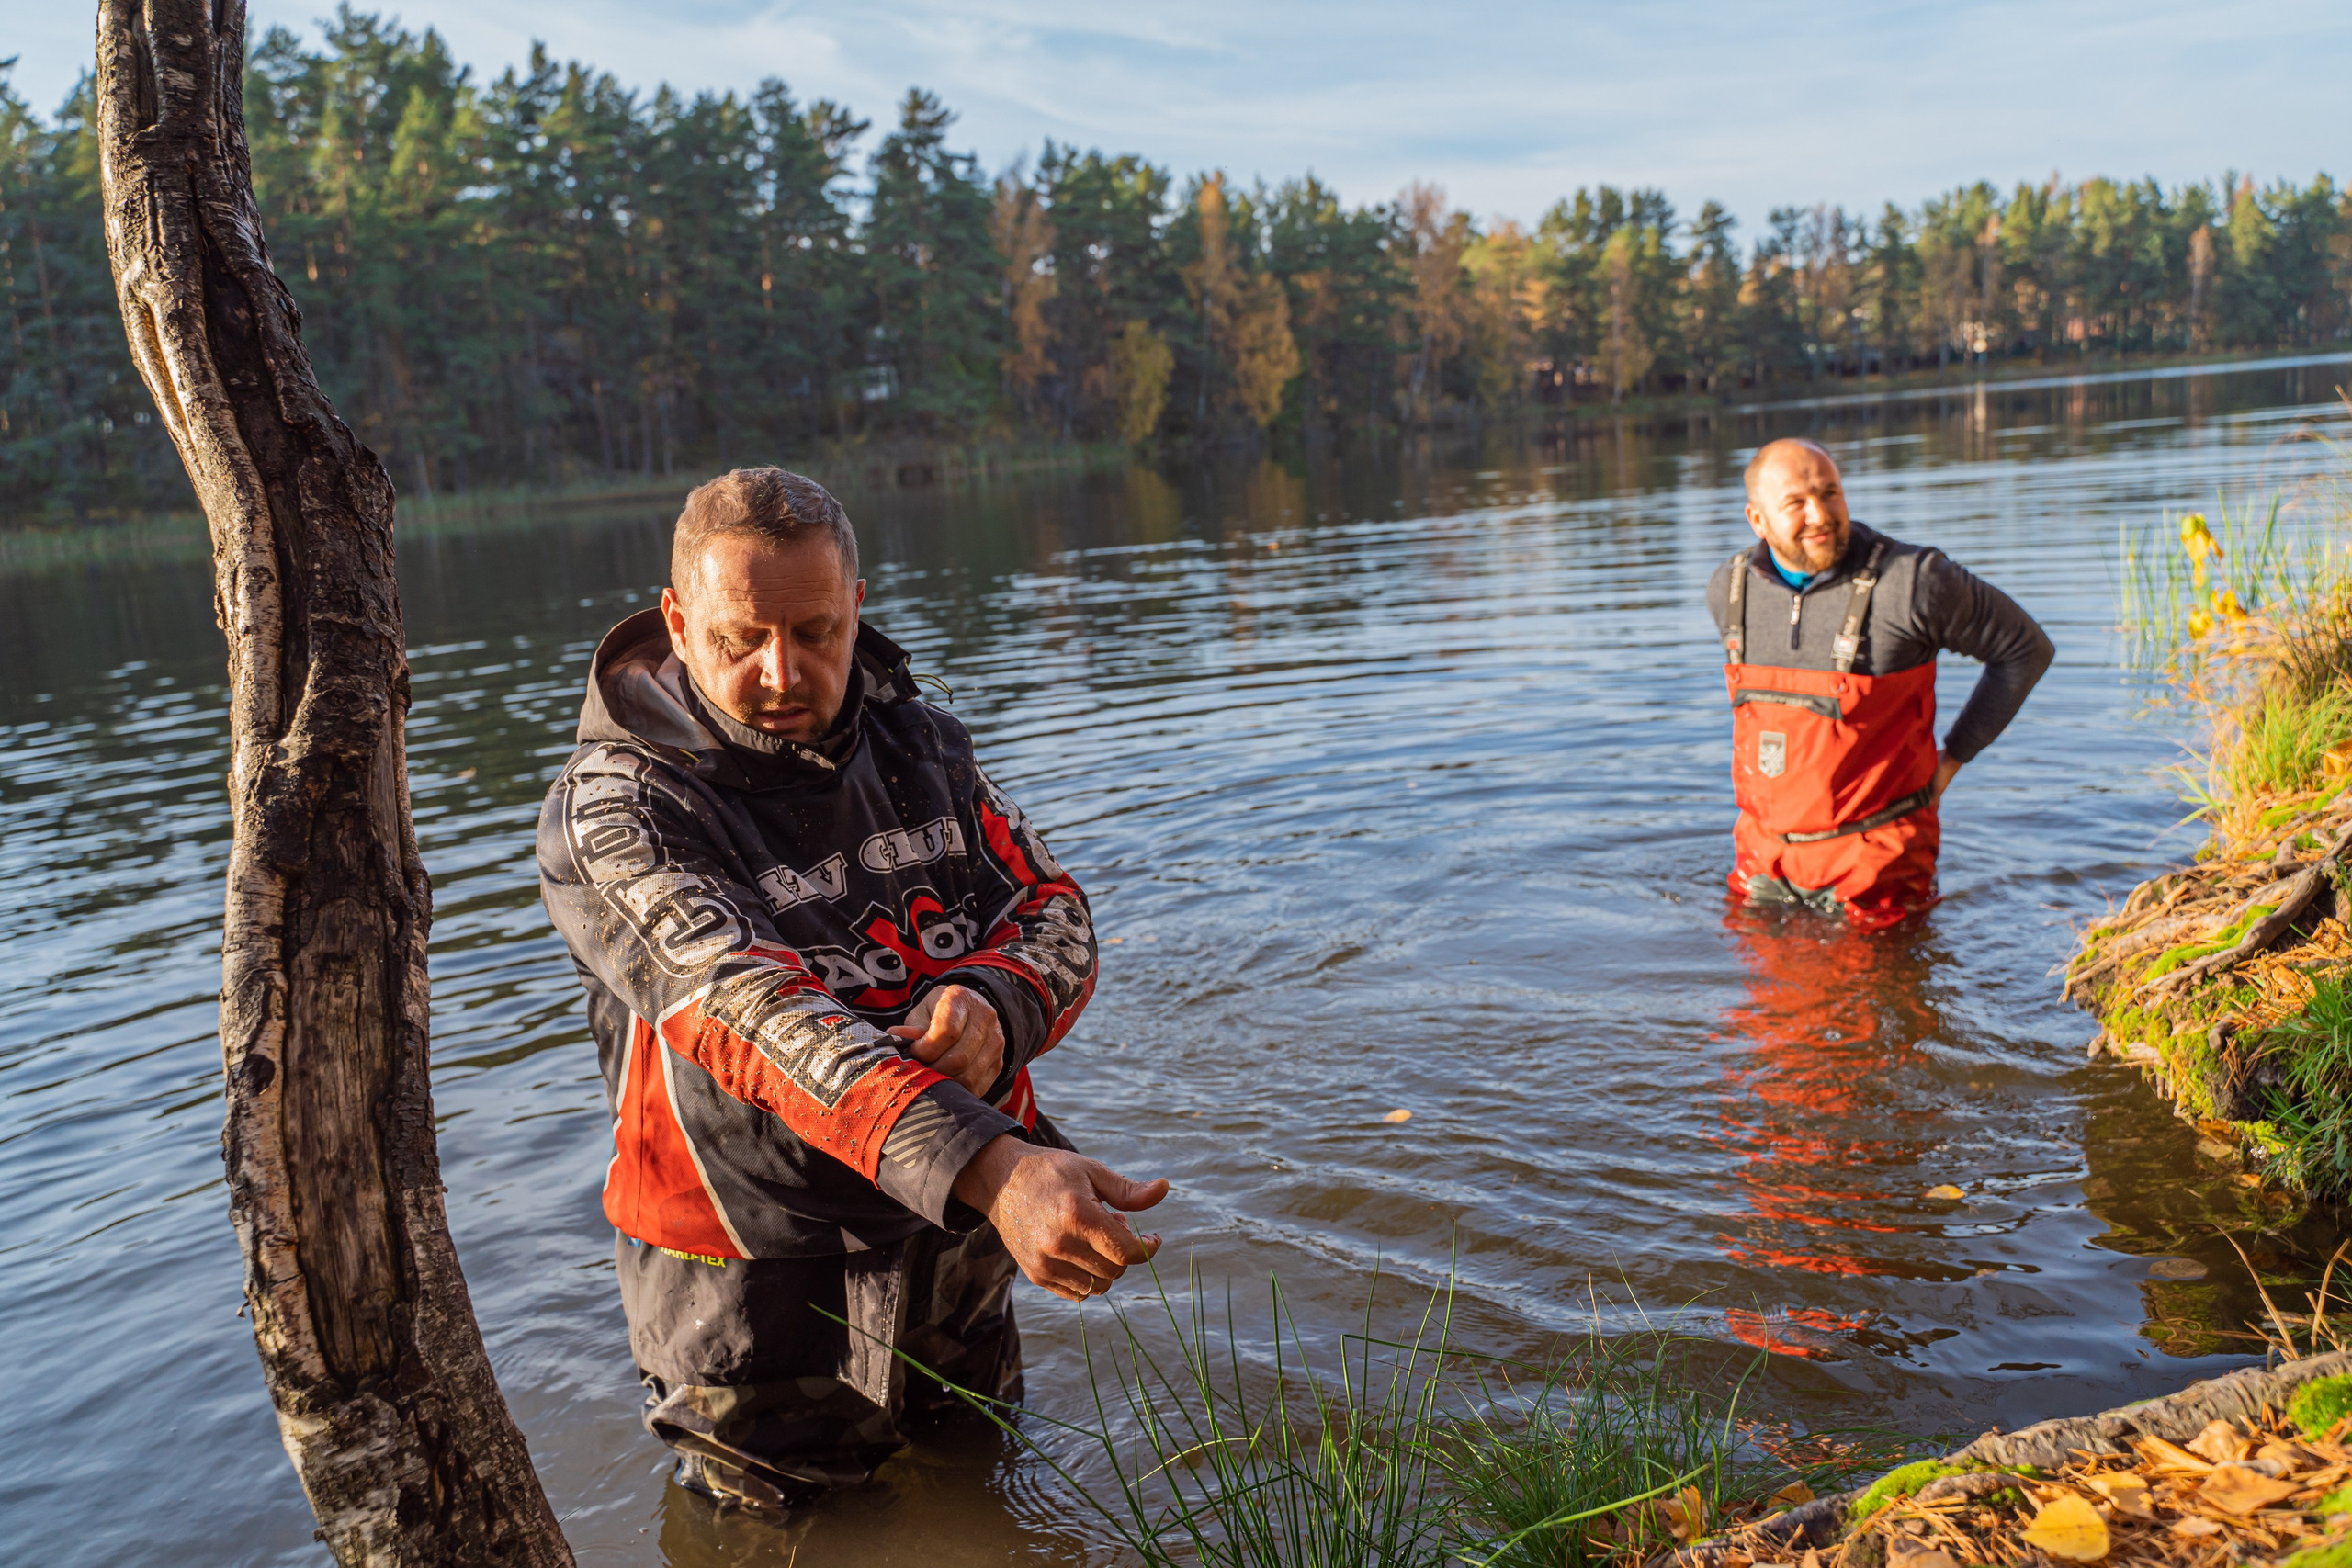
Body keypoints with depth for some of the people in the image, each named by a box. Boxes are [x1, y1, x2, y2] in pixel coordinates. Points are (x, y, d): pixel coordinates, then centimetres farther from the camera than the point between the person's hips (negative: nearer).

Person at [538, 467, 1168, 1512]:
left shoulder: (916, 742, 0)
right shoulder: (608, 816, -20)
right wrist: (992, 1169, -47)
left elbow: (1051, 906, -1)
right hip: (763, 1298, -5)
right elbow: (756, 1016, -33)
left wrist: (994, 1004, -27)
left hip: (965, 1261, 5)